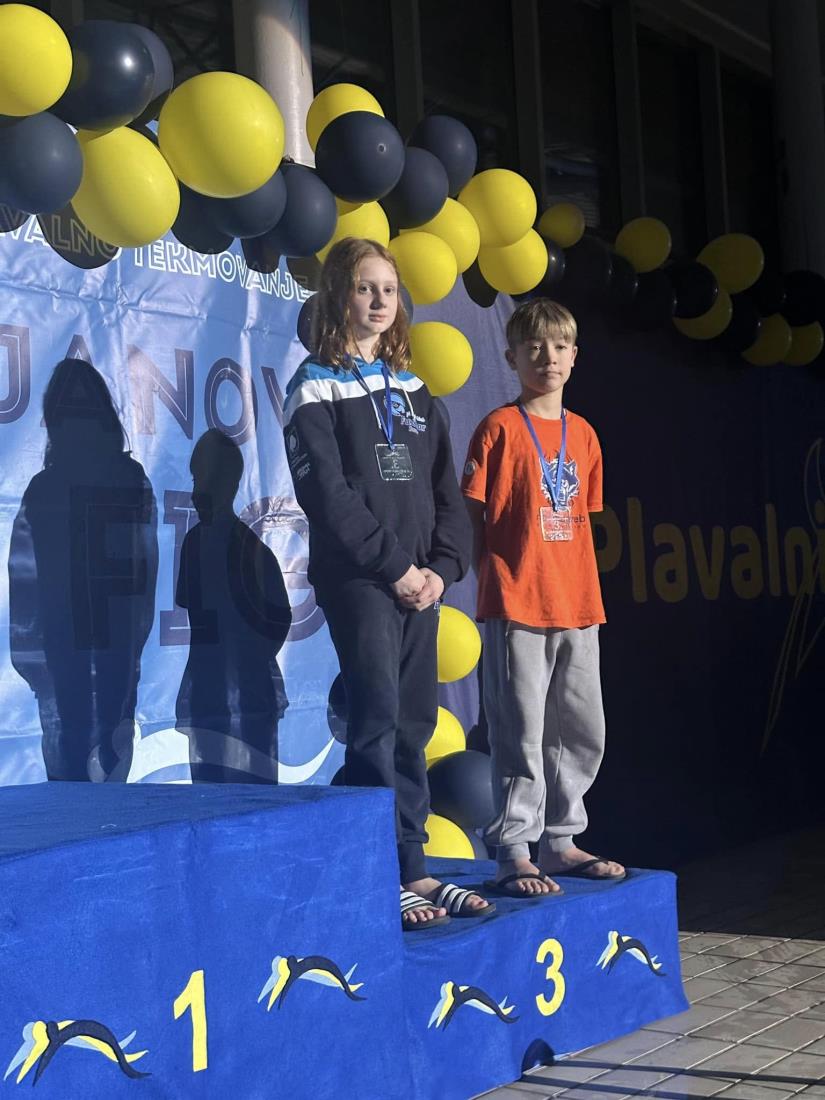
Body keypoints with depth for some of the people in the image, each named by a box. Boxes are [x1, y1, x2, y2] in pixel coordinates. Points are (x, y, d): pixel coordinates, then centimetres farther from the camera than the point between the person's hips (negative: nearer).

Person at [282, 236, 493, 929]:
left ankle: (412, 867, 13)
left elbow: (446, 490, 14)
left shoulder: (413, 391, 17)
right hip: (357, 578, -6)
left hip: (420, 580, 6)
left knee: (416, 722, 6)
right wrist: (394, 566, -13)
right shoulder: (316, 388, -1)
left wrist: (442, 567, -2)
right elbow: (327, 494, -10)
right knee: (378, 718, -10)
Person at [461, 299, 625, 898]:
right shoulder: (500, 428, -4)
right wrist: (492, 577, -10)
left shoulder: (584, 434, 14)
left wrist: (584, 588, 11)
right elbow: (472, 515, -5)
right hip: (516, 603, -6)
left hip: (577, 604, 7)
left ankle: (560, 841, 25)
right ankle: (514, 853, 4)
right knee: (522, 732, -5)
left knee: (583, 731, 12)